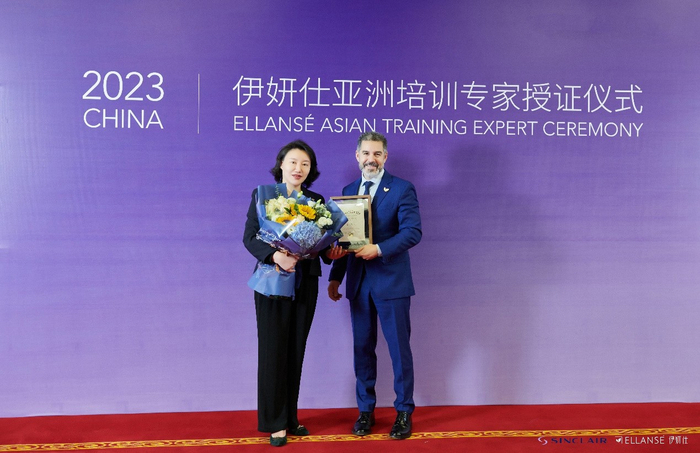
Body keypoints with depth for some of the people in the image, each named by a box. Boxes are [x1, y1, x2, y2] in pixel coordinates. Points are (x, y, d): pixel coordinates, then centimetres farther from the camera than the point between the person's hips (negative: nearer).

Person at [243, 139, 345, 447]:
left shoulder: (316, 200, 9)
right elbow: (249, 237, -6)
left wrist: (329, 252, -13)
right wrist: (275, 256, -22)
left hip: (306, 284, 3)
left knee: (296, 352, 10)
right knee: (273, 351, 1)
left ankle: (290, 418, 22)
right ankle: (275, 423, 13)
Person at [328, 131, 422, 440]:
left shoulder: (402, 189, -3)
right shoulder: (349, 191, 12)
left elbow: (413, 232, -13)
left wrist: (379, 249, -23)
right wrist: (335, 276, 10)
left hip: (391, 281, -4)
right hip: (358, 282, 5)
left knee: (399, 348, 4)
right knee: (362, 348, 11)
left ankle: (404, 412, 18)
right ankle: (365, 410, 24)